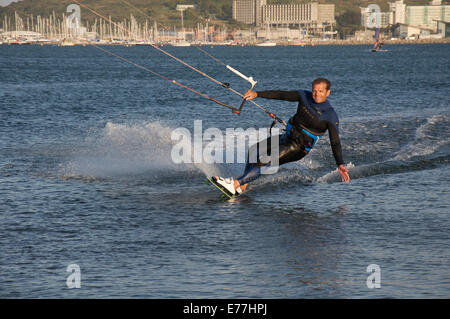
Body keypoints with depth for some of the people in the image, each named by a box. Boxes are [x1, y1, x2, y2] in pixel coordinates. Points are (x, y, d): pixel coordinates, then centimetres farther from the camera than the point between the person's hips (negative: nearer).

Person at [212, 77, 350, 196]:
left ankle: (235, 184, -22)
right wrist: (257, 94, 0)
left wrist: (340, 165, -29)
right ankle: (243, 187, 2)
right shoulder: (305, 96, -1)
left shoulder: (331, 116, -17)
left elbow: (335, 142, -19)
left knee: (265, 162, -20)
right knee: (255, 150, 2)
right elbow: (282, 95, 4)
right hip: (287, 137, 7)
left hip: (298, 147, -7)